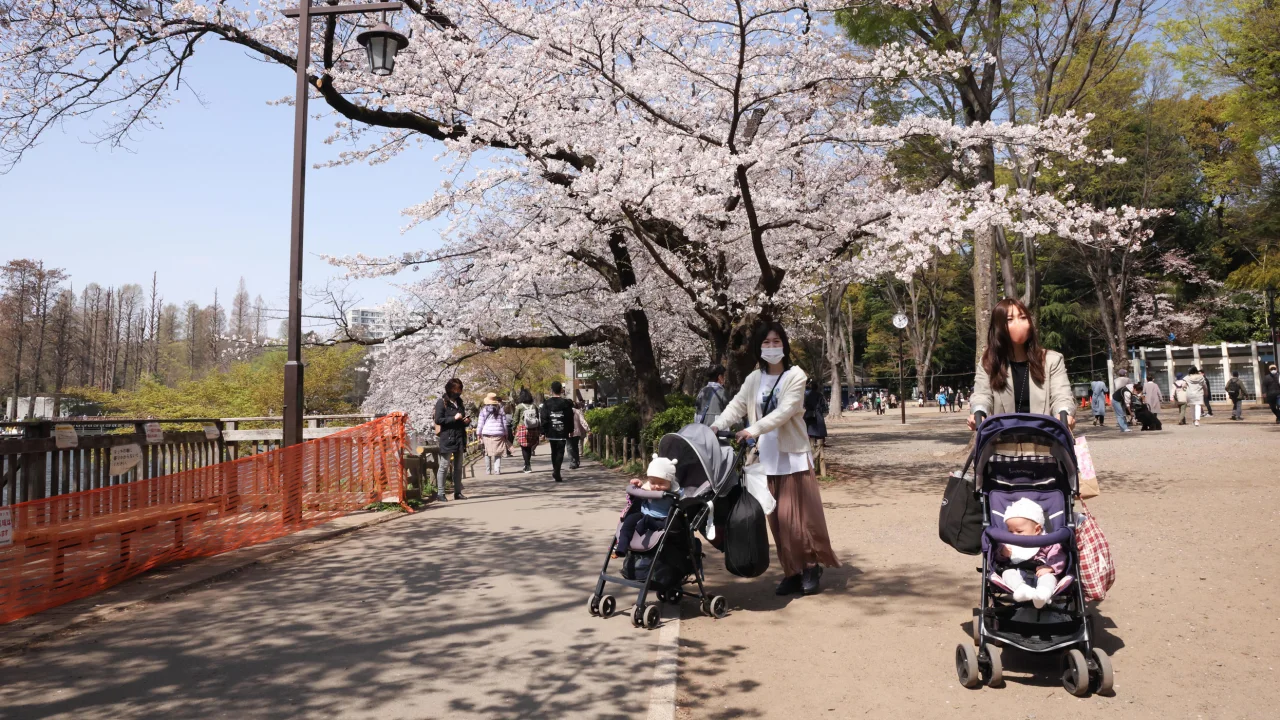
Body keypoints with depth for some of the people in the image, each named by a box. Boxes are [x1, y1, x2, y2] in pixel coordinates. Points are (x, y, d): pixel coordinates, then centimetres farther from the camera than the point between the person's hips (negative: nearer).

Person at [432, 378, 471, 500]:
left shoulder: (459, 402, 17)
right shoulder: (442, 402, -5)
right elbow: (438, 420, -13)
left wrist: (466, 421, 7)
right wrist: (454, 418, -18)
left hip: (460, 438, 8)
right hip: (447, 439, -7)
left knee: (458, 467, 9)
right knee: (444, 466, -7)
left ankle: (457, 492, 14)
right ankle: (440, 493, -3)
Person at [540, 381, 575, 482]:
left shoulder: (547, 403, -1)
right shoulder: (566, 403, -3)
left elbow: (544, 419, -2)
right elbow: (570, 417, 1)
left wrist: (544, 433, 2)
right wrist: (571, 431, 11)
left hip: (551, 432, 2)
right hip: (562, 432, -2)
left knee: (554, 452, 16)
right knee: (560, 452, -1)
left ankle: (555, 471, 21)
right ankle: (556, 473, -14)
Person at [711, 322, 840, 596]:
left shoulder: (795, 375, -4)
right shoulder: (754, 379, 10)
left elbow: (785, 411, -17)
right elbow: (736, 406, 1)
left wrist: (754, 429, -29)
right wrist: (714, 428, -16)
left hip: (793, 455, -4)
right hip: (766, 457, 4)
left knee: (798, 515, -5)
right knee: (777, 519, 5)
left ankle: (811, 566, 11)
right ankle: (792, 572, 12)